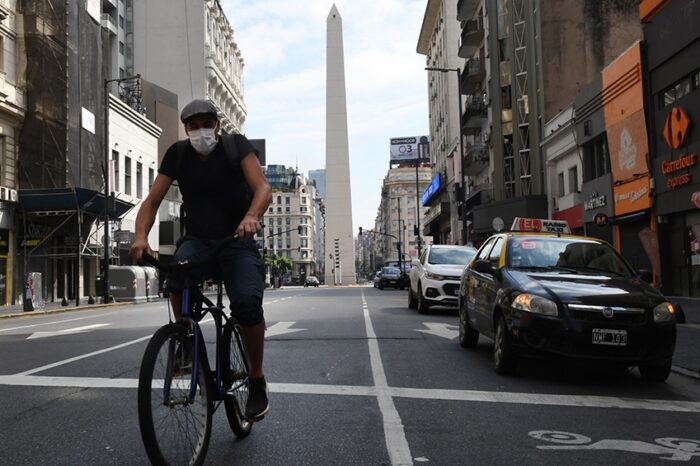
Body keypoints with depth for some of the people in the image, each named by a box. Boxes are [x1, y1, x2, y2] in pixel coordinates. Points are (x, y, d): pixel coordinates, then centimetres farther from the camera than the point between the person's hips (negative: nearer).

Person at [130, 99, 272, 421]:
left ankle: (257, 379, -5)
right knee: (176, 272, -33)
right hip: (198, 240, 2)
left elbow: (263, 187, -18)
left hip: (237, 241, -2)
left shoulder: (236, 146, -5)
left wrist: (252, 216, -40)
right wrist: (141, 236, -23)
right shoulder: (178, 155, 2)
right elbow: (152, 201, -2)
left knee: (247, 301, -27)